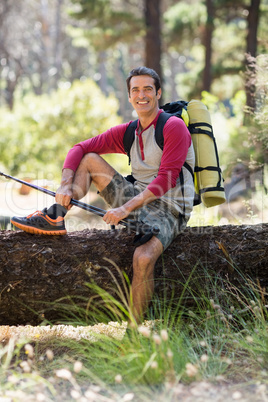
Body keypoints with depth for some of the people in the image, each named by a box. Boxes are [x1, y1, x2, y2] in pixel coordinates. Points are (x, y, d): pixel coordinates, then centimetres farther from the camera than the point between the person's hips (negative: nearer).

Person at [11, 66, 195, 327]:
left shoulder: (174, 127, -11)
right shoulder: (127, 132, 11)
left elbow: (165, 179, -19)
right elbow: (79, 149, 11)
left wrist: (126, 209, -24)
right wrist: (66, 186, -6)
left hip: (167, 210, -7)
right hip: (137, 199, 7)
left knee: (143, 258, -37)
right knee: (89, 160, 5)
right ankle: (54, 219, -4)